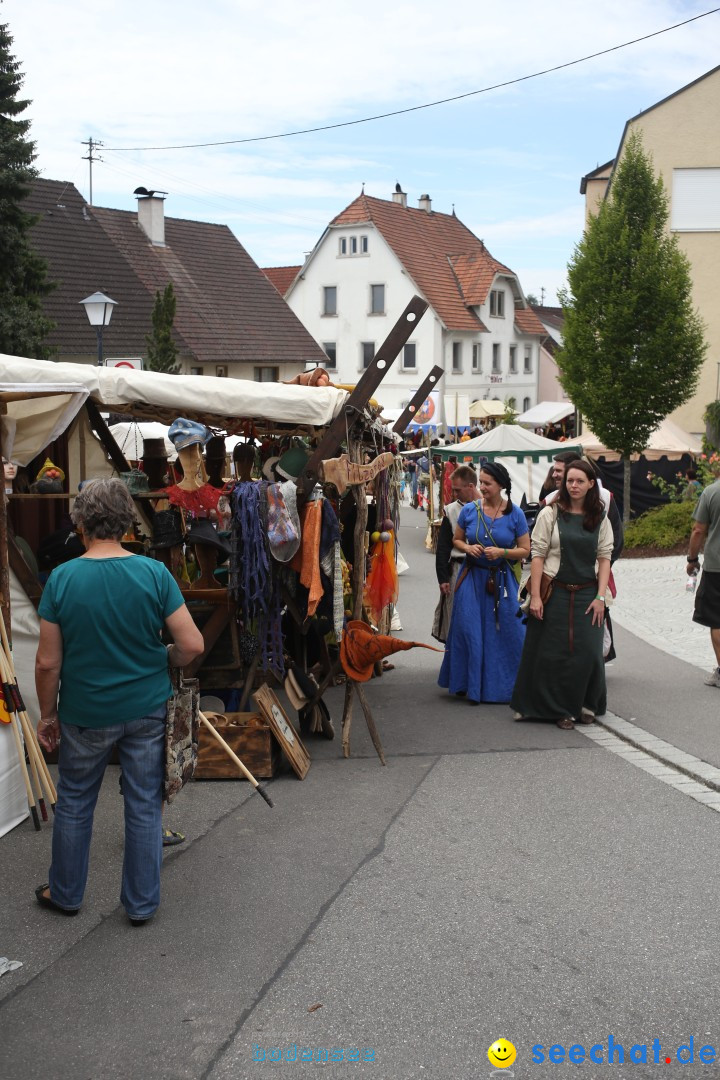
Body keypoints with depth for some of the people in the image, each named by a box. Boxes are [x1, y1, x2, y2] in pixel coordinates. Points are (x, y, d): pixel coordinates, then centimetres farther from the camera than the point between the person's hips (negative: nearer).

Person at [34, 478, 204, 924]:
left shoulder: (62, 578, -14)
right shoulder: (154, 573, -13)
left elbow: (48, 662, -10)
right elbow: (193, 645, -13)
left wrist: (48, 714, 5)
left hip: (85, 714, 0)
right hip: (147, 708, 0)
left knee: (74, 803, 20)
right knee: (145, 807, 13)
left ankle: (66, 893, 36)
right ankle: (142, 904, 24)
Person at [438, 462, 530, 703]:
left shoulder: (515, 514, -4)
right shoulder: (469, 510, 0)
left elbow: (525, 550, -1)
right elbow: (456, 539, 13)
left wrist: (501, 552, -16)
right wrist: (467, 548, -8)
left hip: (501, 581, -1)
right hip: (472, 577, 1)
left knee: (505, 633, 1)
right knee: (470, 633, 3)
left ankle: (503, 686, 17)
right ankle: (472, 686, 16)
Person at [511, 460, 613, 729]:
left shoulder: (600, 518, 6)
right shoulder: (550, 514, -2)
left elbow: (604, 557, 5)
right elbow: (538, 555, -4)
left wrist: (600, 597, -3)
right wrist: (535, 596, -10)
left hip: (587, 595, 2)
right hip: (555, 593, -2)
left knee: (588, 653, 0)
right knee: (553, 654, 1)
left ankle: (585, 705, 20)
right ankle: (558, 709, 15)